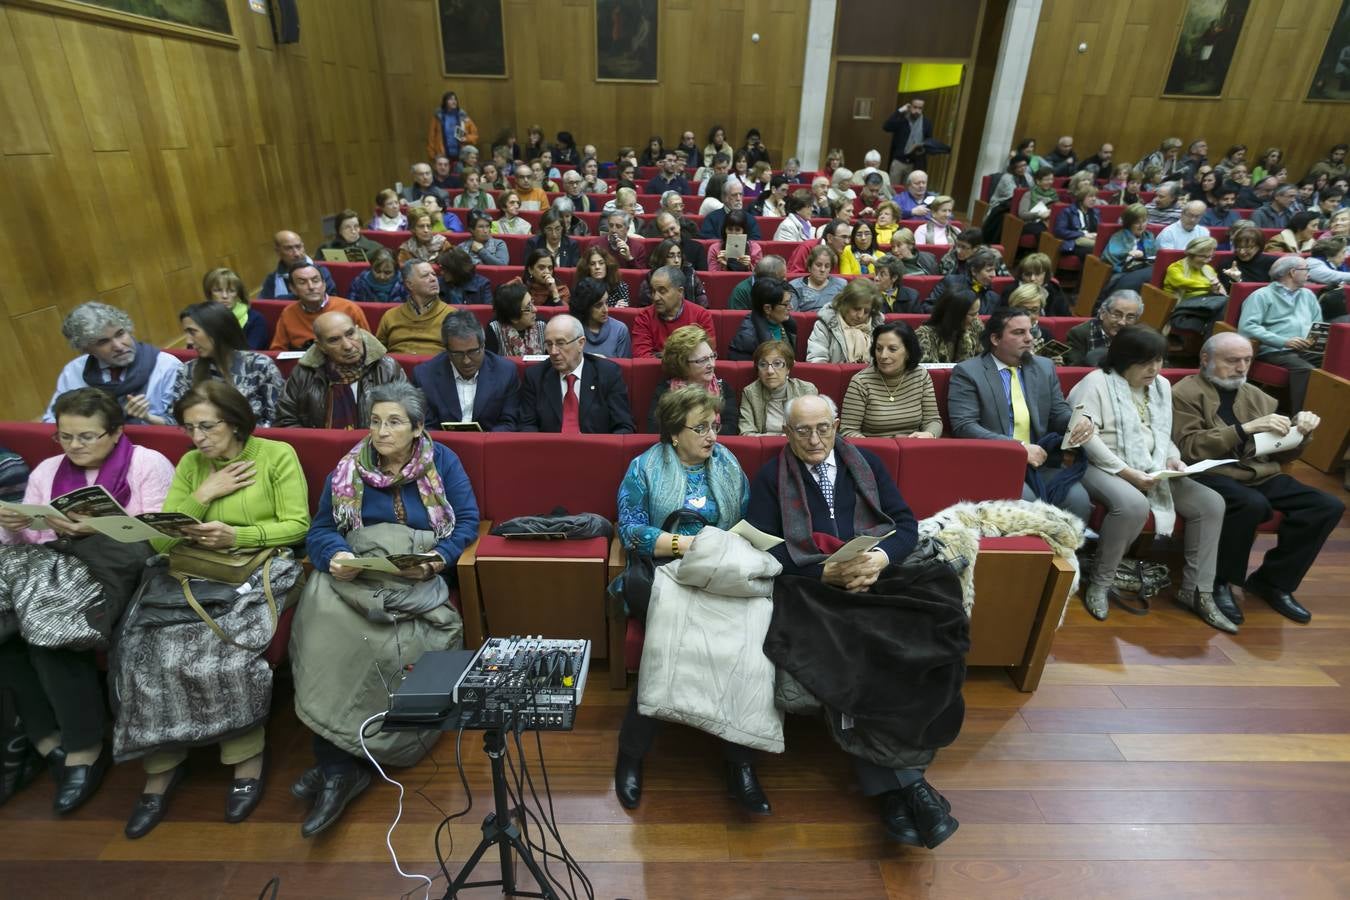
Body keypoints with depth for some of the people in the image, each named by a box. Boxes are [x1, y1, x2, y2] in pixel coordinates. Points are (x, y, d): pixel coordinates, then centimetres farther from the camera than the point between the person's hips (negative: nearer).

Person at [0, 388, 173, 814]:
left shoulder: (149, 464, -3)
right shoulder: (47, 470, 16)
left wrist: (99, 527, -21)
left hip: (119, 568, -6)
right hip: (54, 567, 6)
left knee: (50, 630, -27)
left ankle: (85, 749, -10)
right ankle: (45, 736, -3)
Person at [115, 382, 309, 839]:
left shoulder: (278, 454, 0)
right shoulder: (189, 463, 12)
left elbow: (297, 524, -5)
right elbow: (160, 539, 6)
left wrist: (237, 536, -16)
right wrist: (204, 495, -7)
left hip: (258, 566, -4)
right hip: (192, 571, 5)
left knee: (224, 648, -28)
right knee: (145, 648, -19)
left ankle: (248, 757, -8)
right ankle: (162, 764, -2)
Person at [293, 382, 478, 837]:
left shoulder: (443, 462, 9)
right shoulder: (349, 468, 15)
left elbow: (468, 521, 4)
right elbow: (320, 530, 12)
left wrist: (438, 560, -13)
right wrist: (335, 555, -10)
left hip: (418, 580, -2)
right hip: (354, 574, 2)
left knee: (387, 645, -30)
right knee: (324, 629, -29)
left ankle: (336, 762, -13)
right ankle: (337, 765, -22)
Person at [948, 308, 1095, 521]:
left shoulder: (1045, 367, 18)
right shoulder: (967, 372, -1)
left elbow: (1059, 413, 19)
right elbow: (964, 426, -11)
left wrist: (1080, 422, -6)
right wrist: (1020, 447, -17)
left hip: (1040, 462, 5)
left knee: (1078, 499, -22)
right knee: (1024, 500, -31)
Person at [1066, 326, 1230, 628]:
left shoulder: (1161, 385, 16)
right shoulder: (1096, 383, -9)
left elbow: (1162, 435, 21)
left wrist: (1172, 458, -1)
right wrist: (1126, 472, -22)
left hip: (1150, 469, 8)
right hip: (1102, 466, -8)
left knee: (1212, 503, -7)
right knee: (1133, 505, -36)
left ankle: (1196, 591, 4)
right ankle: (1099, 583, -16)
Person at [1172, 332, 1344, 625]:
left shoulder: (1257, 396, 20)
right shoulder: (1185, 393, -2)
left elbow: (1280, 455, 22)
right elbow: (1189, 449, -15)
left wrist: (1299, 432, 2)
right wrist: (1245, 429, -20)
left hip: (1261, 475, 7)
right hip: (1212, 474, -7)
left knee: (1329, 506, -12)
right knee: (1252, 504, -35)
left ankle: (1273, 581, 6)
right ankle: (1219, 582, -12)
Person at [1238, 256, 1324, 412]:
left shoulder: (1308, 295, 28)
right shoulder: (1262, 295, 4)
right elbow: (1246, 327, -11)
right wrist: (1284, 341, -18)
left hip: (1308, 350, 6)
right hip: (1275, 350, -6)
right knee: (1306, 370, -35)